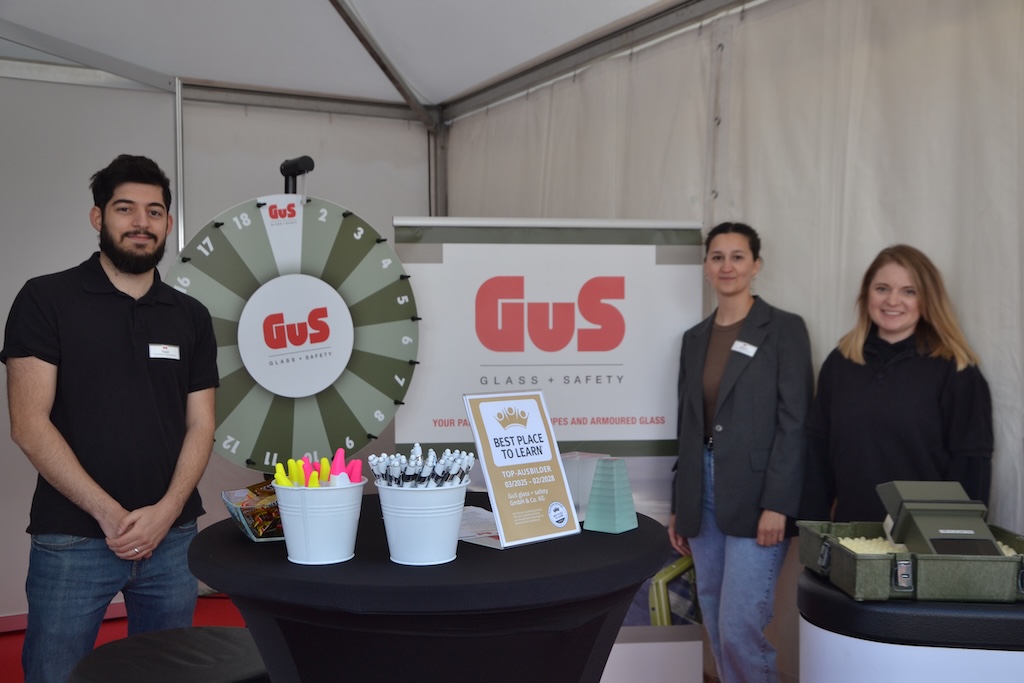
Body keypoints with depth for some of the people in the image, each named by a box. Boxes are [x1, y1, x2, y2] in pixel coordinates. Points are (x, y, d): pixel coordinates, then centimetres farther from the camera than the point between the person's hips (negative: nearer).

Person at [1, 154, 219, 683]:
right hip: (71, 540, -3)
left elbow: (199, 425, 6)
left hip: (171, 536, 4)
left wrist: (165, 512, -9)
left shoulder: (191, 317, 8)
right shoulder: (46, 300, -3)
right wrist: (109, 514, -13)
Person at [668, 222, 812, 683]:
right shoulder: (695, 338, 13)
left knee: (740, 627, -10)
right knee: (717, 628, 12)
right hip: (703, 494, 6)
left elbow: (795, 423, -9)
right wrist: (679, 506, 14)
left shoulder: (784, 329, -4)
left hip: (754, 498, -6)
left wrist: (777, 504, -17)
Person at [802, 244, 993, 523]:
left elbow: (971, 464, -8)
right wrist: (814, 527, -1)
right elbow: (819, 452, 4)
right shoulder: (839, 362, 4)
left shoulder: (955, 370, -7)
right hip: (851, 532, 3)